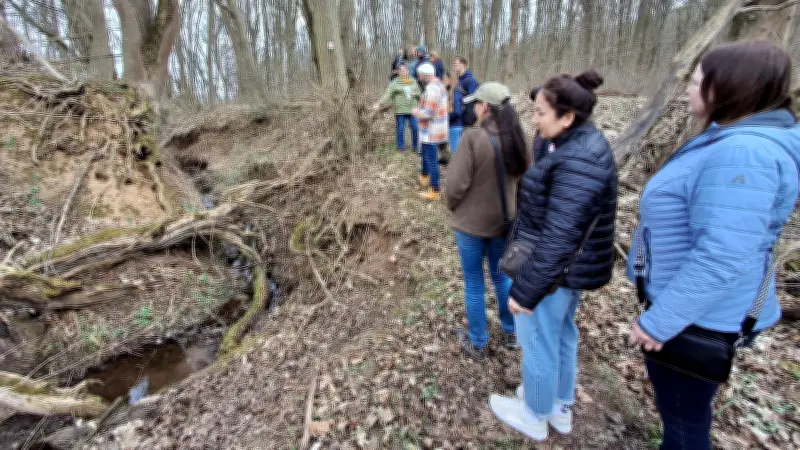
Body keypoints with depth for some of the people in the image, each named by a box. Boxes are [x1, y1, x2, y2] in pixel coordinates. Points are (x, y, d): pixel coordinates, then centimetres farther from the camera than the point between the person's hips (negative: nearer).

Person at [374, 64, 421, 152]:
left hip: (412, 110, 3)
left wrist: (415, 94, -7)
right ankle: (401, 146, 19)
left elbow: (419, 93, 18)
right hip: (400, 111, -3)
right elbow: (387, 94, -11)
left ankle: (415, 146, 23)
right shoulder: (395, 83, -1)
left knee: (415, 128, 6)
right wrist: (380, 103, -26)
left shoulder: (413, 82, 11)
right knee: (401, 129, 3)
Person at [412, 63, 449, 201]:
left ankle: (434, 192, 6)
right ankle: (424, 177, 48)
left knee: (432, 161, -3)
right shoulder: (438, 84, 9)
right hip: (434, 130, 10)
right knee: (426, 155, 28)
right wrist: (420, 109, 10)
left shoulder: (432, 89, -24)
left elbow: (428, 113, -27)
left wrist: (416, 112, -10)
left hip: (431, 132, -10)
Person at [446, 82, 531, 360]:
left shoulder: (473, 137, -22)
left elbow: (455, 184, -21)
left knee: (474, 283, 12)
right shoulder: (517, 138, -4)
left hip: (471, 222, -5)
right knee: (502, 276, 24)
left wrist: (453, 206, 0)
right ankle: (510, 333, 41)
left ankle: (477, 344, 29)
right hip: (503, 220, 5)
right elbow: (522, 177, 5)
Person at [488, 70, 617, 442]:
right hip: (571, 266, 10)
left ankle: (535, 415, 37)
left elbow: (558, 238, -29)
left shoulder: (576, 163, -28)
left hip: (554, 270, -10)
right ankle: (560, 407, 47)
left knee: (538, 342, 11)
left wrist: (525, 290, -22)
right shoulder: (582, 144, 4)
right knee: (562, 334, 24)